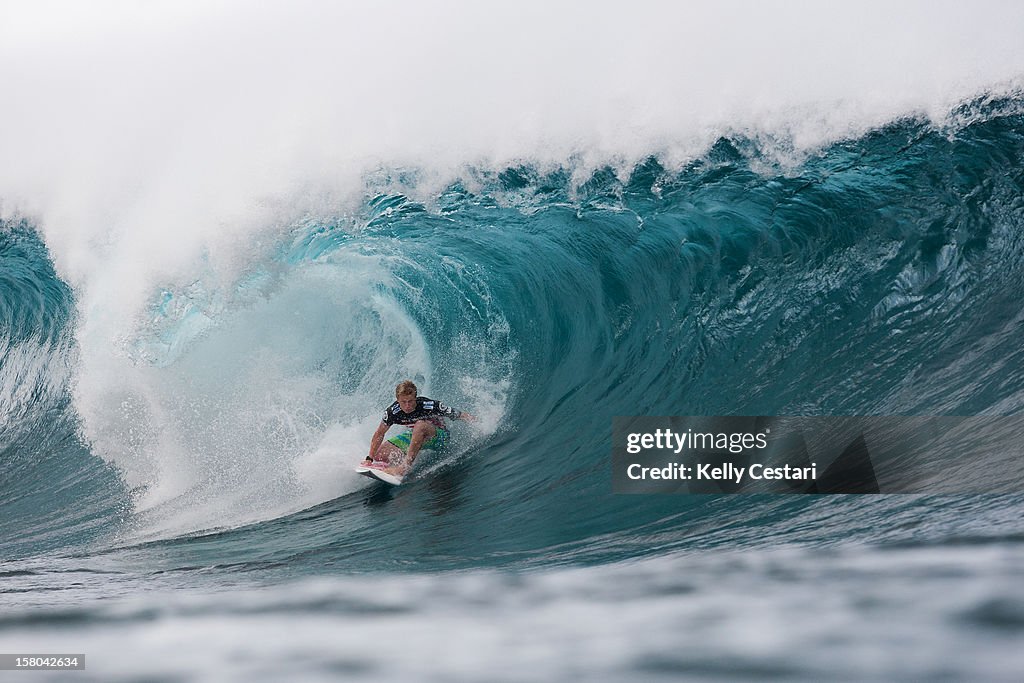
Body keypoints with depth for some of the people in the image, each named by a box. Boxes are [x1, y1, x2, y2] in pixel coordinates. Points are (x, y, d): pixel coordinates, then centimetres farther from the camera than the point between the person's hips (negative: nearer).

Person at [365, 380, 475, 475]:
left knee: (420, 425, -40)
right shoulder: (393, 412, -21)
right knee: (379, 454, -8)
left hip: (439, 435, -5)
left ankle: (404, 467, -40)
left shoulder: (429, 406, -32)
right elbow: (380, 434, -9)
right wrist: (369, 459, -10)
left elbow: (457, 415, -26)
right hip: (415, 436, 5)